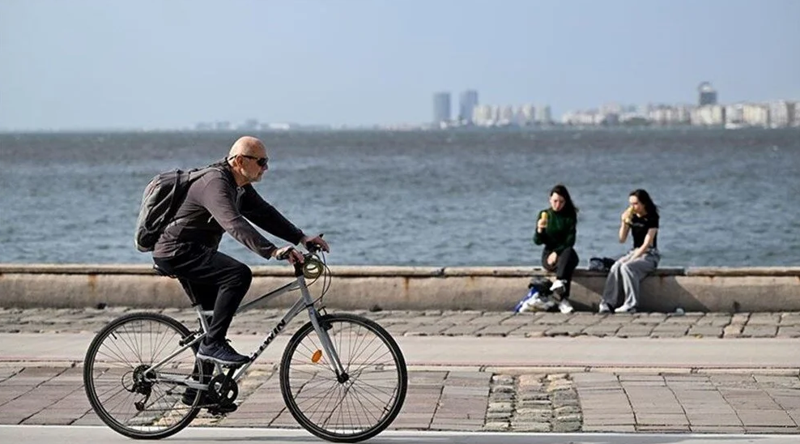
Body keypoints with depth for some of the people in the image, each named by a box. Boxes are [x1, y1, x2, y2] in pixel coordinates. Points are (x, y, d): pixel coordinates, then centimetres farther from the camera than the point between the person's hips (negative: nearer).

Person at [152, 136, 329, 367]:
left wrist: (302, 238, -2)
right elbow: (235, 225, -37)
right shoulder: (215, 184, -23)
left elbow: (265, 214, 10)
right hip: (177, 251, -11)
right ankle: (213, 344, -22)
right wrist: (272, 251, -47)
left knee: (213, 313, 17)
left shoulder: (240, 187, 10)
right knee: (239, 274, -26)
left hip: (191, 252, 11)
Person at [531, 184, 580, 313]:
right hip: (548, 254, 0)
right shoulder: (544, 215, 5)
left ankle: (559, 282, -55)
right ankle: (563, 300, -46)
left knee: (569, 252, -38)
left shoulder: (570, 216, 2)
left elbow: (570, 241, -6)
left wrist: (557, 252, -21)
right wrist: (539, 230, -22)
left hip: (565, 252, 0)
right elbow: (538, 241, 0)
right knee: (566, 265, -34)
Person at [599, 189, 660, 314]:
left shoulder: (652, 218, -8)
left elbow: (647, 243, -15)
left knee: (626, 267, -33)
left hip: (649, 255, -5)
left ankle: (630, 305, -32)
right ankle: (607, 304, -34)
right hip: (634, 252, 5)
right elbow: (622, 240, 6)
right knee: (615, 267, -26)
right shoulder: (632, 217, 9)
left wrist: (632, 259, -22)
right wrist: (624, 222, -10)